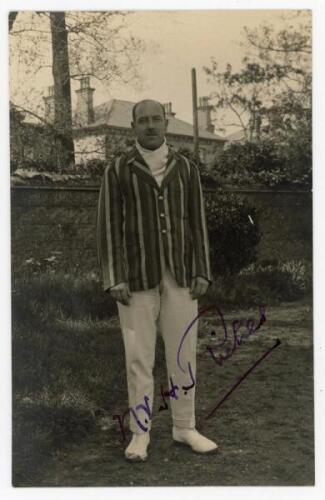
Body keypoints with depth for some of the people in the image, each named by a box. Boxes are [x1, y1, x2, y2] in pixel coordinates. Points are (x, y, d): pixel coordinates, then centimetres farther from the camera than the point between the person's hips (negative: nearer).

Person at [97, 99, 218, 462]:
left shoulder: (186, 169, 7)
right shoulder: (116, 171, -1)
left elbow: (197, 224, 5)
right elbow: (109, 227, -5)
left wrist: (202, 274, -3)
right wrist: (114, 280, -14)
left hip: (179, 274, 3)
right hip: (137, 275, -2)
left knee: (183, 352, 5)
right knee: (139, 355, 0)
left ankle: (184, 428, 19)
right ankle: (140, 434, 12)